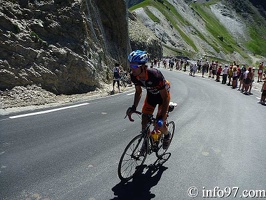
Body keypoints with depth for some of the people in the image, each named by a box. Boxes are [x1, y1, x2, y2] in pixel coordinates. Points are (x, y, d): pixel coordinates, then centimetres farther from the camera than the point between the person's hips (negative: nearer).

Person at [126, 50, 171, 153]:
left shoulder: (155, 75, -40)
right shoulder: (134, 76, -23)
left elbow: (165, 98, -32)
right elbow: (138, 92, -3)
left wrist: (162, 118, -37)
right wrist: (134, 107, -15)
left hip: (163, 94, -5)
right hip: (151, 94, 5)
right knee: (144, 121, -2)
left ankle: (167, 135, 26)